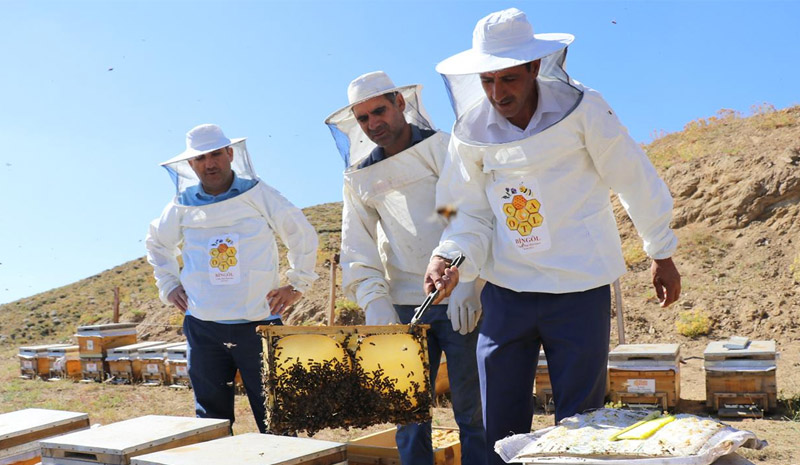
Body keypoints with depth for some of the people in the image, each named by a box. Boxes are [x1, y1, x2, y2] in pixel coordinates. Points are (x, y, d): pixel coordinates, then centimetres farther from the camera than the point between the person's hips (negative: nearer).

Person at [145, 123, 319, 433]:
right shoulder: (183, 205, 6)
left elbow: (303, 235, 9)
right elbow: (157, 243, 26)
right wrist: (168, 286, 17)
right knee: (212, 418, 10)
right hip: (203, 327, 3)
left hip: (259, 323, -3)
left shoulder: (258, 194, -1)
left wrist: (297, 284, 6)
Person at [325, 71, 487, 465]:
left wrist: (467, 285, -17)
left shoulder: (445, 149, 0)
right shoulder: (360, 175, 12)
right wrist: (374, 300, -7)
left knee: (472, 410, 0)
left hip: (460, 303, -3)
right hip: (403, 307, 4)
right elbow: (357, 246, 8)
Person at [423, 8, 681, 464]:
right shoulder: (471, 131, -3)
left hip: (580, 288, -2)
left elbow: (636, 181, 0)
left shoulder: (581, 109, -11)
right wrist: (451, 257, -16)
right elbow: (473, 215, 4)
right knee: (500, 427, 8)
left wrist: (663, 255, 8)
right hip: (506, 290, 3)